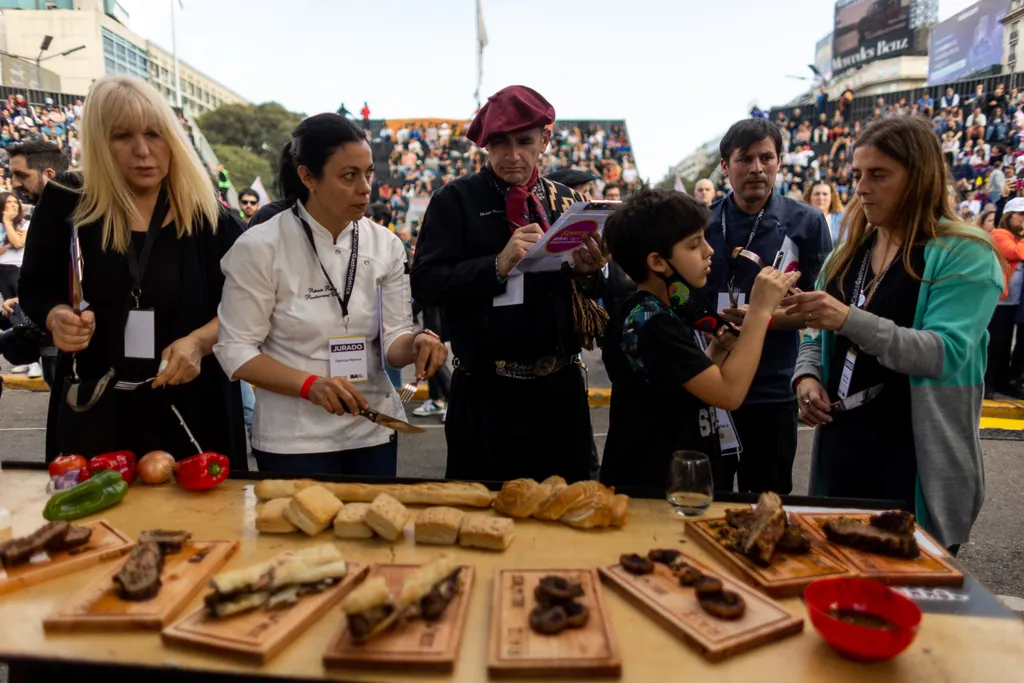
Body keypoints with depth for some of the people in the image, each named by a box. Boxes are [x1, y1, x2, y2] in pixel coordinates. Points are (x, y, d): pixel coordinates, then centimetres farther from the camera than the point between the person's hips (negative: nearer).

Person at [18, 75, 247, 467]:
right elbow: (34, 288, 9)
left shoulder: (207, 214, -3)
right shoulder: (65, 202, -1)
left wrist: (199, 342, -18)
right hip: (94, 407, 1)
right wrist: (57, 318, -13)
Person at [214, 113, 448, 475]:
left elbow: (393, 340, 0)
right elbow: (235, 350, -10)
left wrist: (415, 343, -24)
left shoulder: (385, 244, -2)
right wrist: (310, 384, -24)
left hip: (374, 430, 4)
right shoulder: (260, 246, -12)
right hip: (294, 438, -4)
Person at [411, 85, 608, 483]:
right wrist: (498, 265, -23)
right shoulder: (457, 199, -2)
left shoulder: (567, 202, 8)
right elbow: (425, 284, -11)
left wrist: (587, 273, -9)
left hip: (559, 389, 4)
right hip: (485, 391, -3)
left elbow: (592, 296, 14)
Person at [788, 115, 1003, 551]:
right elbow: (820, 335, 16)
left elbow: (946, 353, -23)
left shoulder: (964, 253, -10)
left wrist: (850, 319, -35)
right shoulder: (850, 249, 9)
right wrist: (807, 376, -5)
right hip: (841, 442, 6)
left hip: (917, 456, -5)